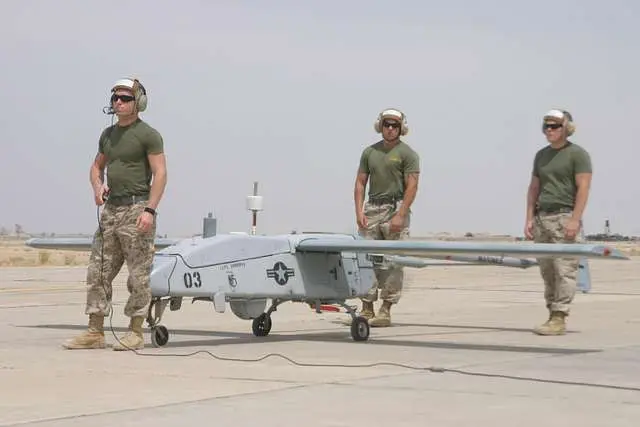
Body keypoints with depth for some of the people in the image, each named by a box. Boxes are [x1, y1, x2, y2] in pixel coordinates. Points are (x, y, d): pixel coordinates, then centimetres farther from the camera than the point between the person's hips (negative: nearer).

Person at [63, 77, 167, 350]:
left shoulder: (148, 135, -6)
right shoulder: (108, 135, 15)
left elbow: (160, 174, -12)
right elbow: (97, 166, 25)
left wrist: (150, 210, -21)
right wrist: (97, 187, 3)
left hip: (136, 209, -7)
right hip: (111, 209, 7)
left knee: (138, 275, -3)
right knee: (97, 272, 4)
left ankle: (135, 333, 3)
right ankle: (95, 333, 7)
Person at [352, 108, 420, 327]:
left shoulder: (407, 153, -1)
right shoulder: (369, 152, 14)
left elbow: (411, 187, -8)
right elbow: (360, 183, 13)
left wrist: (400, 216, -17)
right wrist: (359, 212, 0)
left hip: (396, 208, -5)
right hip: (372, 208, 5)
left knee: (392, 262, -4)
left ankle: (386, 310, -1)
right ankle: (367, 309, 5)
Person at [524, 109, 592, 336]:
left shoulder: (578, 154, -2)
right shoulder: (541, 155, 18)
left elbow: (583, 187, -9)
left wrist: (574, 220, -16)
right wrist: (529, 219, 10)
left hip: (564, 217, -7)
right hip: (542, 218, 7)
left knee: (564, 269, -10)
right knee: (547, 270, 5)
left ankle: (559, 319, -13)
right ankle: (553, 315, 9)